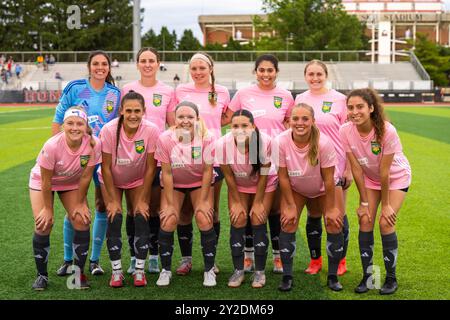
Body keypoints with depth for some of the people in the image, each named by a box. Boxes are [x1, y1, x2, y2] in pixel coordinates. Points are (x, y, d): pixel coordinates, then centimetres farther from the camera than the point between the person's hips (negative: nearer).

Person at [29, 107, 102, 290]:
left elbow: (85, 177, -18)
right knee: (43, 225, -12)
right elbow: (46, 181, -24)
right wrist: (48, 208, -15)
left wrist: (79, 203, -10)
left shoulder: (93, 145, -31)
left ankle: (79, 272, 5)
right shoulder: (52, 146, -36)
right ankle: (42, 275, 6)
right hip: (42, 180, -2)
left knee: (81, 221, -11)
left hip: (72, 183, 2)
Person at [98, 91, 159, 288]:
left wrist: (142, 200, -14)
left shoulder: (151, 131, -27)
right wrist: (112, 200, -16)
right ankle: (116, 271, 0)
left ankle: (139, 270, 3)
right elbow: (106, 167, -19)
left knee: (141, 218, -9)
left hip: (138, 180, 1)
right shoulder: (109, 130, -29)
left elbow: (151, 168, -17)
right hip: (112, 180, -1)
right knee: (114, 219, -12)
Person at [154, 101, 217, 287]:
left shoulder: (206, 139, -24)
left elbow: (207, 171, -16)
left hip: (200, 183, 0)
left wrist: (203, 201, -14)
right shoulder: (165, 139, -24)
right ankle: (166, 270, 6)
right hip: (173, 184, 0)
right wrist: (170, 204, -15)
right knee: (168, 222, -15)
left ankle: (209, 270, 2)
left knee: (204, 220, -17)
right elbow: (167, 173, -17)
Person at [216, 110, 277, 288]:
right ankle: (238, 270, 8)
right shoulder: (222, 144, -32)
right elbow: (229, 176, -15)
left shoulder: (265, 142, -36)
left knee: (258, 221, -8)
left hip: (264, 184, -1)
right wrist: (237, 202, -7)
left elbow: (263, 175, -20)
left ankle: (260, 271, 6)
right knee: (238, 222, -6)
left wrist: (258, 202, -12)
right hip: (238, 185, 1)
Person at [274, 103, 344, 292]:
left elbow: (328, 179, -22)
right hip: (294, 189, 1)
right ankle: (287, 277, -1)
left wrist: (331, 208, -16)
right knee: (288, 224, -12)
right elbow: (283, 177, -17)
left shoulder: (323, 143, -32)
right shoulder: (281, 142, -28)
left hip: (321, 190, 0)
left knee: (334, 224, -10)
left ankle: (333, 276, 6)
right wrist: (290, 206, -13)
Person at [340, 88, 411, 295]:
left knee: (386, 223, -13)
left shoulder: (387, 131, -33)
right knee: (365, 221, -7)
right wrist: (364, 202, -12)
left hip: (396, 177, -3)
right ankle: (367, 277, 5)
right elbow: (356, 169, -17)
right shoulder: (346, 131, -23)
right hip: (369, 178, 3)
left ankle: (391, 278, 3)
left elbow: (384, 171, -27)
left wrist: (386, 204, -19)